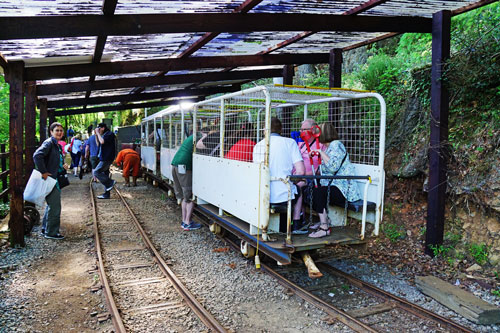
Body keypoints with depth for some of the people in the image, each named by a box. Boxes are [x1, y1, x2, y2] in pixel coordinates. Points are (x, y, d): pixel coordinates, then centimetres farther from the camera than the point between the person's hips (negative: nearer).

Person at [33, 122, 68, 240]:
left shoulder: (58, 146, 16)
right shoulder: (49, 143, -13)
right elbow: (37, 156, -28)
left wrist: (62, 166, 9)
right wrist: (43, 172, -25)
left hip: (55, 180, 10)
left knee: (51, 205, 18)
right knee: (54, 206, -4)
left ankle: (45, 229, 30)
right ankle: (51, 232, 7)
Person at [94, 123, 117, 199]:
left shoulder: (110, 134, -11)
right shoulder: (104, 135, 18)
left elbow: (102, 142, -25)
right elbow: (99, 144, 23)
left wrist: (98, 133, -12)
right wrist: (96, 135, 13)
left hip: (106, 159, -10)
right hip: (104, 158, 10)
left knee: (97, 172, -13)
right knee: (105, 175, 9)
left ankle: (111, 182, -8)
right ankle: (106, 194, 12)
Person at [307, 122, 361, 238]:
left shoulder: (336, 145, -10)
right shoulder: (329, 147, 20)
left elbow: (333, 167, -24)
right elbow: (324, 170, 28)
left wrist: (321, 153, -15)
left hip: (342, 189, -10)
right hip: (331, 186, 10)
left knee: (318, 192, -29)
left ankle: (324, 227, -26)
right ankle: (323, 221, 10)